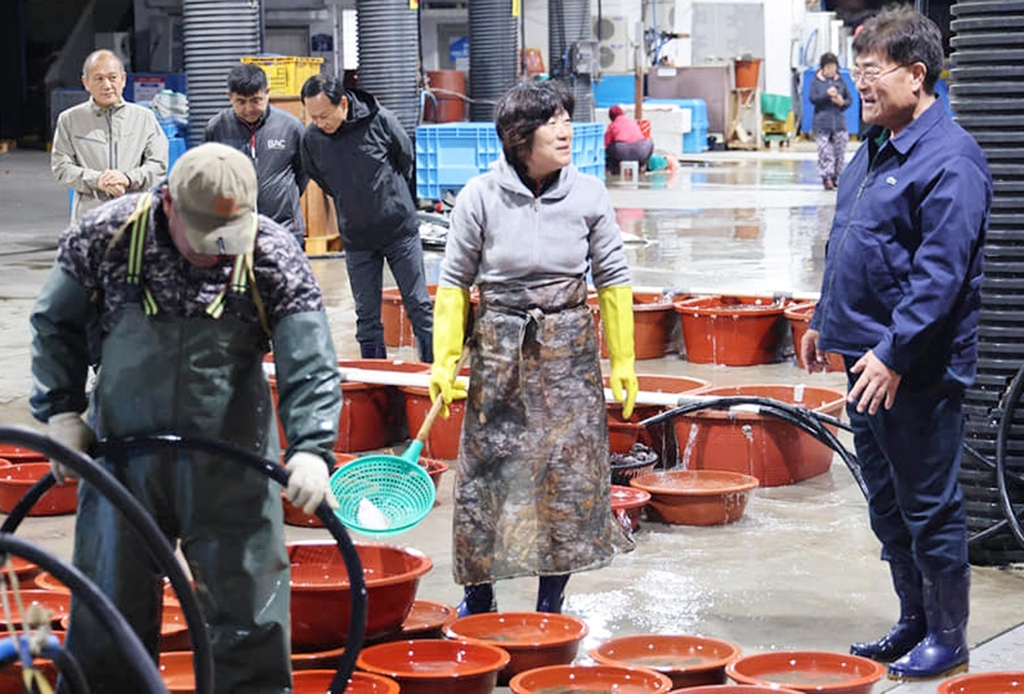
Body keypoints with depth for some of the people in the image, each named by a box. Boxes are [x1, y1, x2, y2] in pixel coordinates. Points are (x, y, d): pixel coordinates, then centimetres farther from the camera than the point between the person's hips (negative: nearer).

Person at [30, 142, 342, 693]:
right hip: (122, 454, 1)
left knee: (250, 614, 3)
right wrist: (61, 411, -1)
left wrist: (311, 449, -25)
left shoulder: (274, 257, -11)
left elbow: (309, 365, -12)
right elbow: (54, 324, 6)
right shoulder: (105, 236, -9)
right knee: (110, 607, 10)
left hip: (231, 471, -1)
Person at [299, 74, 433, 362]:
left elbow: (406, 160, 2)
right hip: (356, 238, 2)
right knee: (366, 317, 6)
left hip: (399, 230, -2)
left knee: (419, 306, 3)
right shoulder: (311, 138, -9)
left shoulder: (379, 119, -16)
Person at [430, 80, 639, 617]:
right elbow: (454, 283, 2)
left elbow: (612, 280, 6)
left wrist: (623, 361, 6)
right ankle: (478, 599, 20)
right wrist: (444, 362, 0)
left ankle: (550, 604, 16)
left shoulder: (588, 195, -1)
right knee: (486, 472, 2)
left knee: (568, 475, 1)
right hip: (499, 351, -1)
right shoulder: (480, 196, -5)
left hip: (569, 351, 1)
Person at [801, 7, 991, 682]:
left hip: (918, 370, -9)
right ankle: (914, 625, 29)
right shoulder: (874, 150, 13)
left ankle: (948, 638, 13)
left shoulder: (949, 159, -17)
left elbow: (940, 273, -23)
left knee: (930, 506, 1)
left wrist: (894, 353, -24)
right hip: (870, 359, 9)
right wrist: (825, 320, 22)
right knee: (888, 502, 16)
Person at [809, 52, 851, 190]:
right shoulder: (816, 81, 1)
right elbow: (813, 98, -8)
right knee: (825, 151, -9)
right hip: (822, 121, -3)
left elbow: (849, 99, 11)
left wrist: (842, 103, -10)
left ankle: (835, 177, 12)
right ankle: (826, 178, -5)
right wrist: (827, 94, -20)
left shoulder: (840, 81, 9)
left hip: (839, 121, 3)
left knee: (840, 151, 2)